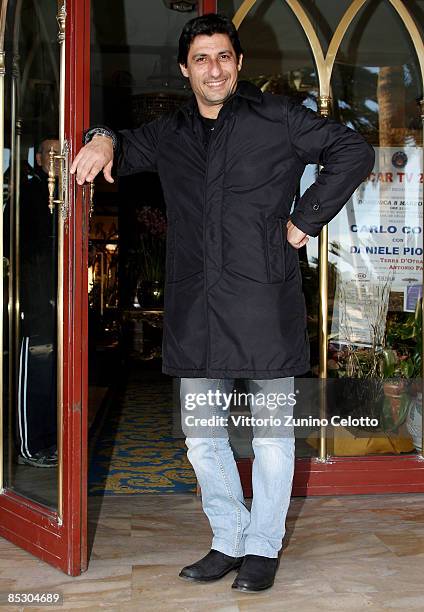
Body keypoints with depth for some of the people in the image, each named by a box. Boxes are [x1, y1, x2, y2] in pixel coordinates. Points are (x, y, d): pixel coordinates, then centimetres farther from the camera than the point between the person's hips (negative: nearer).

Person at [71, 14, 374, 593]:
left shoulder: (278, 118, 3)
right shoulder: (169, 134, 16)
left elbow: (354, 151, 3)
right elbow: (124, 151, 29)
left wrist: (305, 219, -3)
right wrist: (104, 139, 3)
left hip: (264, 306, -4)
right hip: (194, 313, 4)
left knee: (272, 436, 5)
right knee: (202, 439, 10)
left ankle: (263, 547, 23)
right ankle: (229, 542, 27)